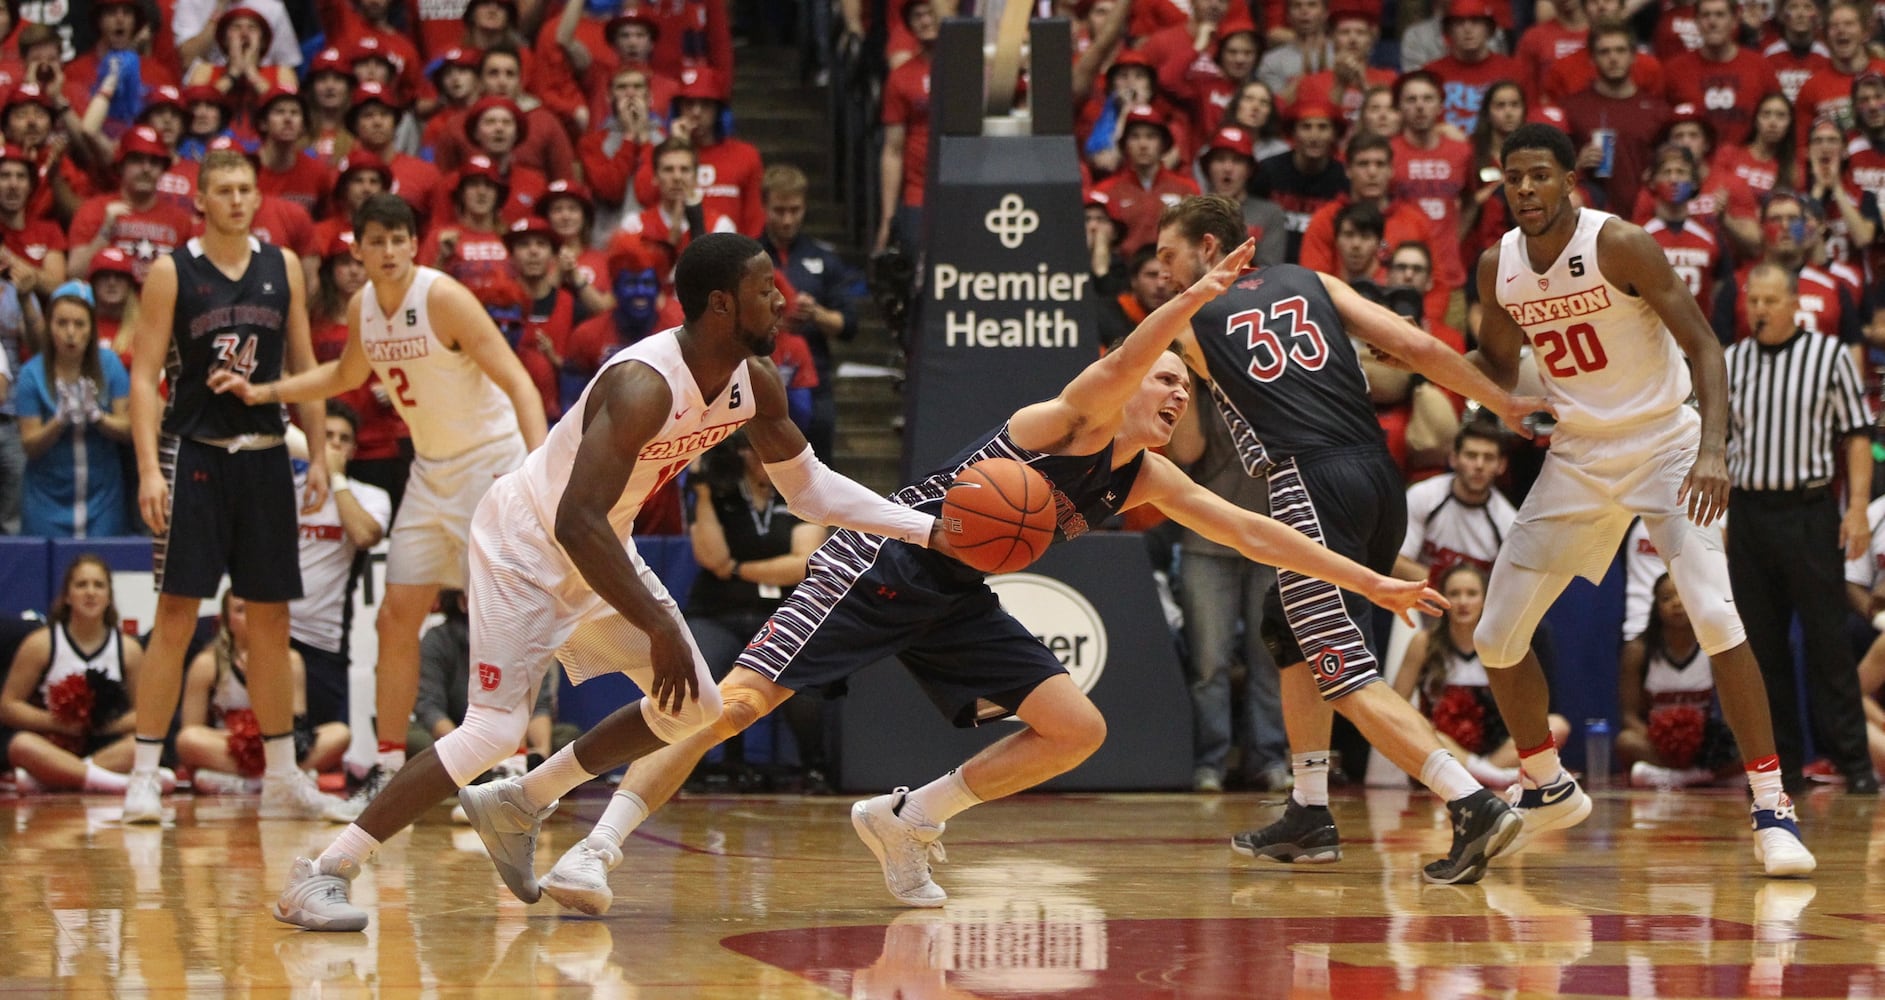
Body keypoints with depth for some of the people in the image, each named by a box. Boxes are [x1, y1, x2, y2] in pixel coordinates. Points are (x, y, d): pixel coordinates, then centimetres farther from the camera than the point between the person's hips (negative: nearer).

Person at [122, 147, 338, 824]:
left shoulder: (283, 267, 7)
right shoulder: (172, 272, -4)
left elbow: (303, 367, 13)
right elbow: (144, 376, -7)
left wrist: (319, 454, 6)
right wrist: (148, 468, -17)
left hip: (264, 456, 4)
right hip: (194, 455, -4)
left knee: (271, 619, 8)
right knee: (176, 616, -7)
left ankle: (282, 778, 16)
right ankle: (144, 775, -3)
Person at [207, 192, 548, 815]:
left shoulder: (443, 298, -20)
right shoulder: (362, 308, 2)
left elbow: (516, 381, -24)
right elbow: (345, 375, 24)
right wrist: (263, 393, 16)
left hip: (491, 460, -7)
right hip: (431, 470, 7)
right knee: (397, 617, 5)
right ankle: (389, 767, 13)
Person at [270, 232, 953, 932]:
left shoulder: (753, 382, -6)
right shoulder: (644, 385, -33)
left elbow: (807, 485, 9)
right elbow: (576, 522, -38)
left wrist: (928, 529, 1)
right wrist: (659, 628, -36)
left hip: (600, 547, 9)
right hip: (525, 544, -9)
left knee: (694, 708, 8)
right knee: (495, 729, -18)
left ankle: (517, 807, 21)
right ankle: (324, 872, -12)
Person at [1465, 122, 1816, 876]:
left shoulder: (1619, 245, -18)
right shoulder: (1497, 268, 0)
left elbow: (1704, 346, -18)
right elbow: (1497, 367, 17)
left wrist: (1713, 451, -31)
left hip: (1663, 445, -6)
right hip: (1578, 455, 6)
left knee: (1716, 618, -24)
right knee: (1497, 638, 5)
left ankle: (1772, 810, -17)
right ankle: (1548, 790, 28)